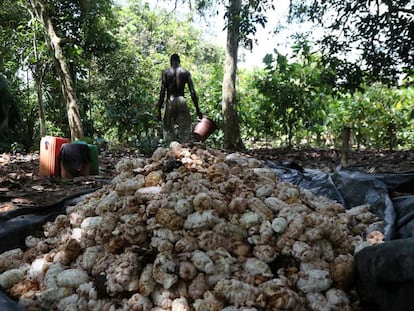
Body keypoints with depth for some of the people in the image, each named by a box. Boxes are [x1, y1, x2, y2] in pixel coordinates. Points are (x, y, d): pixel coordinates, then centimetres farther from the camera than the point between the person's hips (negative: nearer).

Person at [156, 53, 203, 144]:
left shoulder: (166, 72, 4)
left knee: (168, 128, 7)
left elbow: (162, 92, -3)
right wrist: (197, 109, 5)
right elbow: (192, 92, 1)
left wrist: (159, 110, 0)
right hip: (182, 101, 1)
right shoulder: (186, 72, 7)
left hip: (170, 101, -1)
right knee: (185, 129, 5)